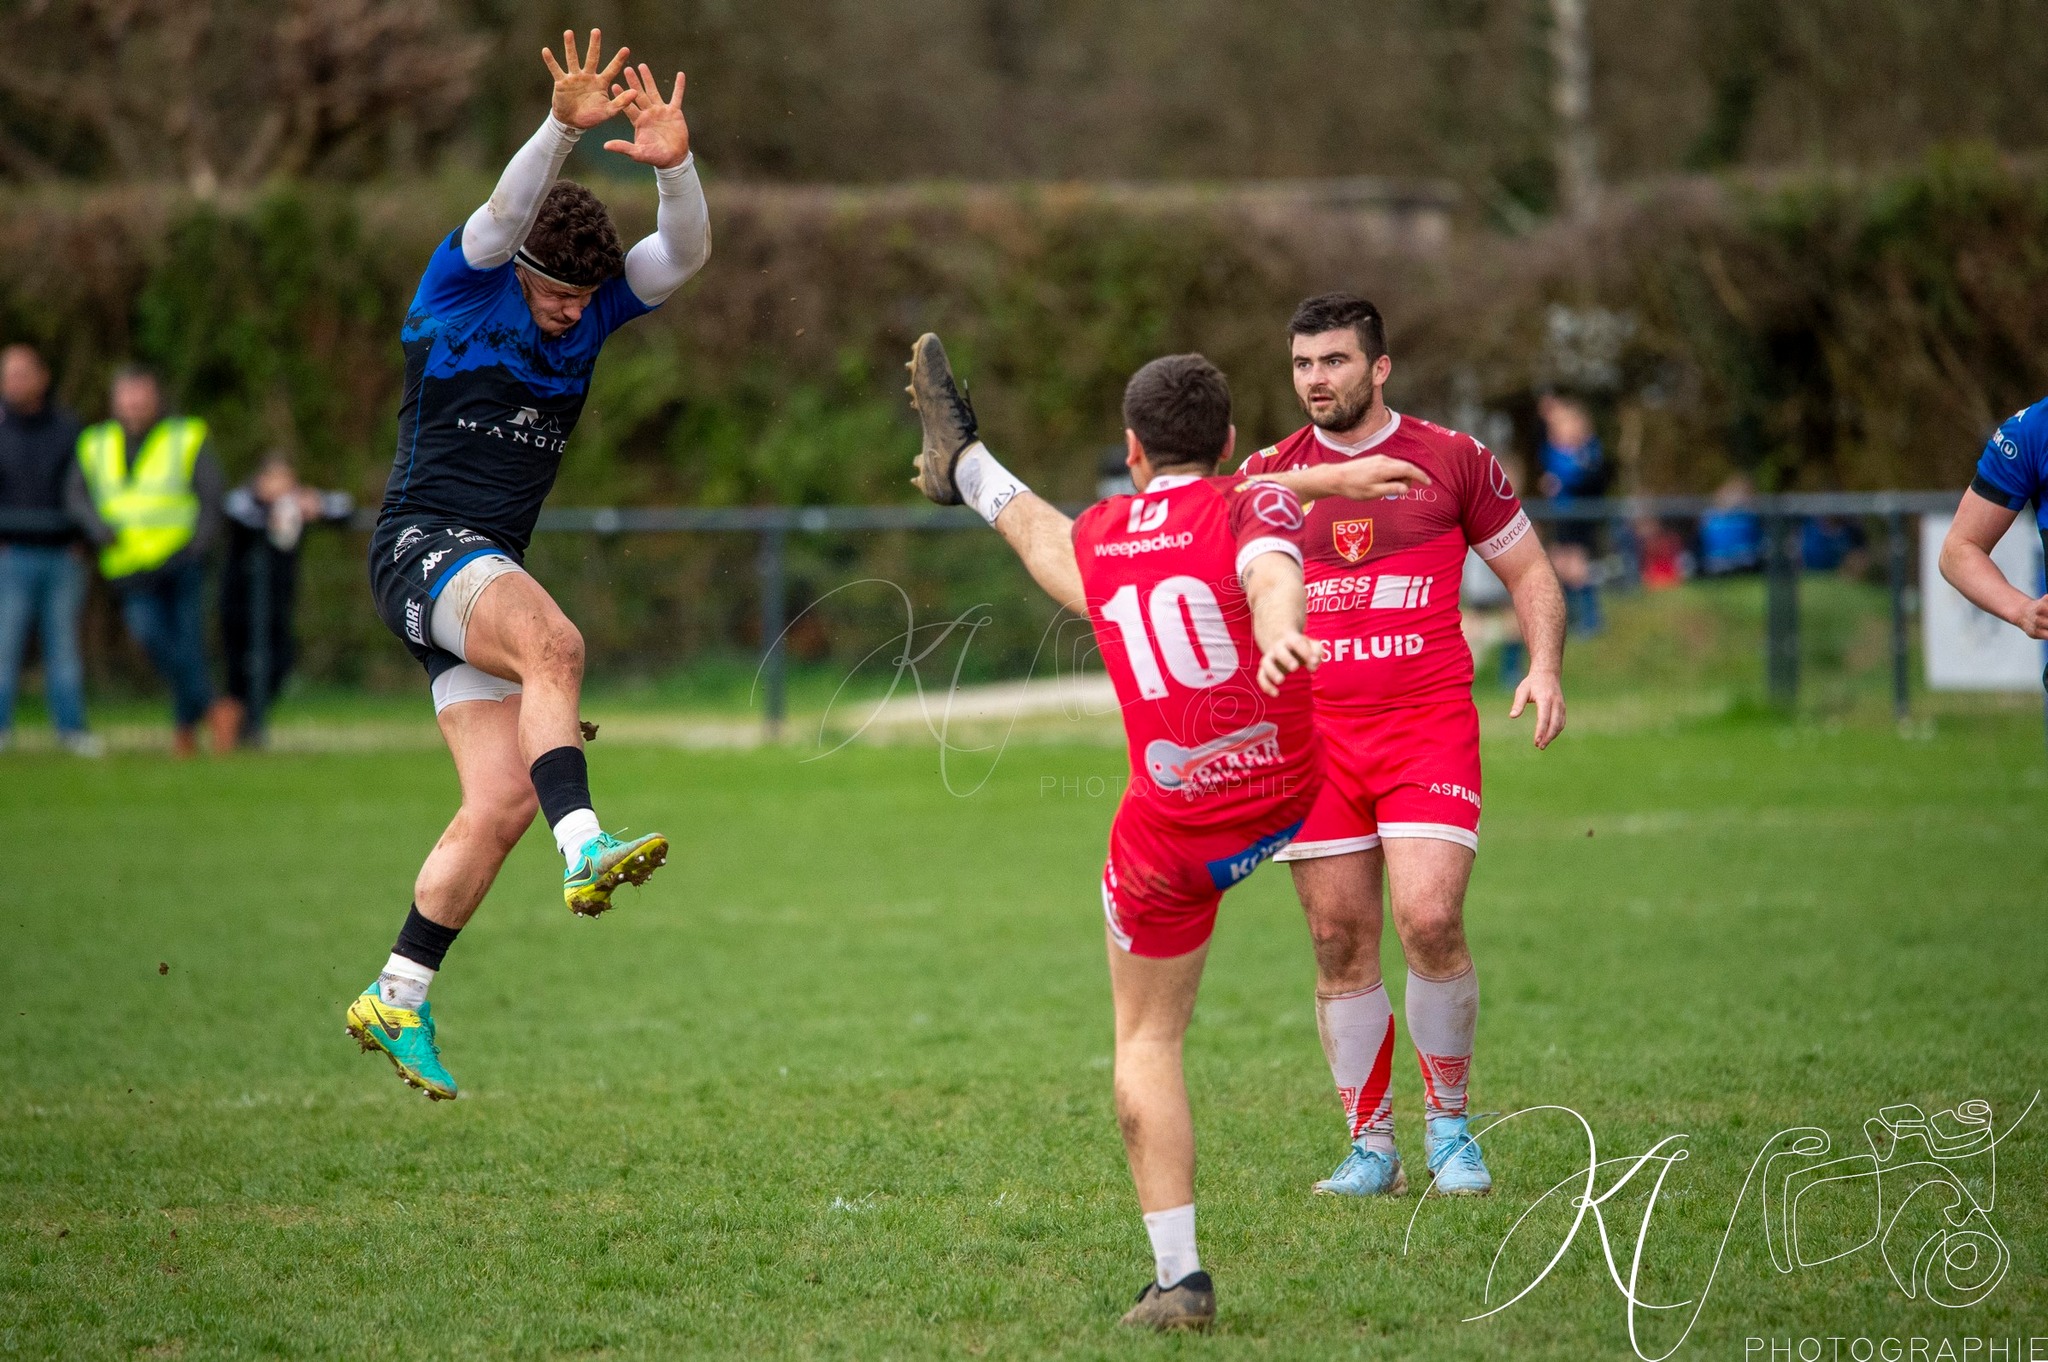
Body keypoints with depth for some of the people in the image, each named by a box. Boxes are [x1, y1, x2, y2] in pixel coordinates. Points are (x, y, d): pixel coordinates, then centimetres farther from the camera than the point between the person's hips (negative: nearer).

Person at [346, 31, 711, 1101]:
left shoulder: (590, 310, 10)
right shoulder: (462, 288, -5)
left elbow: (684, 255, -2)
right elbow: (504, 213, -24)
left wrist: (674, 164, -22)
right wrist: (563, 127, -40)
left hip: (490, 574, 7)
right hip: (422, 548, -7)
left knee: (501, 804, -1)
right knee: (556, 645, -36)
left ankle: (395, 1001, 8)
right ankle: (586, 851, -51)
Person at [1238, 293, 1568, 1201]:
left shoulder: (1451, 459, 4)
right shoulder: (1266, 477, 8)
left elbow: (1528, 573, 12)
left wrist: (1544, 667, -5)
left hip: (1429, 724, -2)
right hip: (1313, 733, 2)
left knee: (1430, 921, -16)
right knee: (1339, 944, 0)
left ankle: (1449, 1126, 3)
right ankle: (1370, 1146, 11)